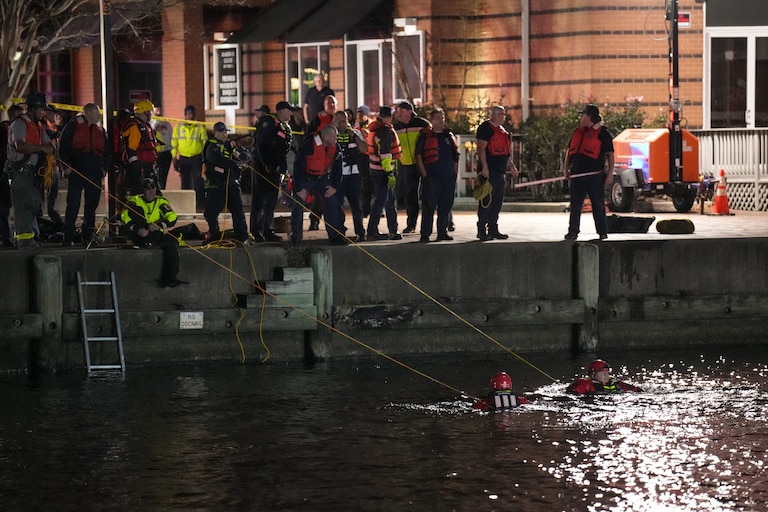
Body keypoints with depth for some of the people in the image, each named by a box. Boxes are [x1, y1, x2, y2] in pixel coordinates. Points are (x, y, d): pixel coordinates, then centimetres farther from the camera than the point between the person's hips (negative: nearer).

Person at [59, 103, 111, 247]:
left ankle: (88, 236, 13)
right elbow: (63, 147, -1)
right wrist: (66, 166, -8)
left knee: (92, 205, 5)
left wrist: (104, 168, 10)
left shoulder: (100, 131, 16)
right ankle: (67, 238, -7)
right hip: (76, 171, -5)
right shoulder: (73, 127, 1)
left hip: (95, 173, 5)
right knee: (73, 204, -8)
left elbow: (107, 151, 22)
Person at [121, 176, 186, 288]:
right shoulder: (135, 200, 6)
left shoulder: (161, 201, 11)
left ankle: (169, 278, -24)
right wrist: (137, 229, -24)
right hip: (139, 235, -1)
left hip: (157, 235, 1)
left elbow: (172, 218, -2)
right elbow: (125, 217, -8)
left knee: (171, 242, -26)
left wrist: (159, 225, -21)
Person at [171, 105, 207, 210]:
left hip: (196, 158, -2)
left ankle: (200, 202, -5)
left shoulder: (200, 127, 1)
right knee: (185, 182, 7)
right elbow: (174, 142, 11)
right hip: (183, 158, 2)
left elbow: (205, 142, 4)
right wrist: (174, 156, 6)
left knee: (198, 181, -7)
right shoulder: (178, 127, 6)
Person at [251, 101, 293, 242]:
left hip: (275, 169, 9)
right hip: (262, 167, -9)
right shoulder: (269, 122, -9)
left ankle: (267, 230, 16)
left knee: (272, 200, 10)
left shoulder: (286, 128, 19)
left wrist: (283, 168, 12)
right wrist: (266, 164, -20)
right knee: (259, 199, -5)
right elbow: (260, 144, -17)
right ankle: (256, 231, -3)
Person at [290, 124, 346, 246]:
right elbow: (298, 166, -22)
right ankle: (296, 236, 8)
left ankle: (335, 236, 3)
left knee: (331, 206, -3)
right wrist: (299, 189, -22)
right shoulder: (310, 145, -26)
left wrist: (335, 186, -3)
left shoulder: (335, 147, -9)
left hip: (322, 179, 4)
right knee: (298, 207, -5)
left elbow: (337, 167, 4)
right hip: (305, 178, -4)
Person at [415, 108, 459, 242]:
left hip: (448, 177, 5)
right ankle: (425, 235, -5)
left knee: (446, 206, 8)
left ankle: (442, 232, 16)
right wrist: (424, 175, -8)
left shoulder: (449, 136, 16)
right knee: (428, 206, -6)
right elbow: (418, 157, -1)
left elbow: (455, 157, 20)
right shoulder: (425, 137, 2)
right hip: (431, 177, -5)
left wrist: (455, 173, 11)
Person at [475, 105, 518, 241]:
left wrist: (511, 166, 19)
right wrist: (484, 167, -21)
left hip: (500, 171, 9)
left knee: (497, 202, 11)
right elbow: (481, 148, -14)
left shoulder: (503, 130, 20)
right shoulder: (485, 128, -7)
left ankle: (493, 229, 17)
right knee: (486, 202, -8)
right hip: (489, 171, -9)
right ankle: (482, 231, -6)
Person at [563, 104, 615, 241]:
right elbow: (569, 151, 22)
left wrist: (610, 172, -8)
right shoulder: (578, 132, 17)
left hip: (595, 175, -5)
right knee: (575, 205, 6)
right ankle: (573, 232, 11)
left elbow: (610, 154, -2)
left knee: (598, 205, 0)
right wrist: (566, 168, 13)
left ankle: (602, 232, 6)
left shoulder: (602, 133, -1)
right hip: (576, 175, 6)